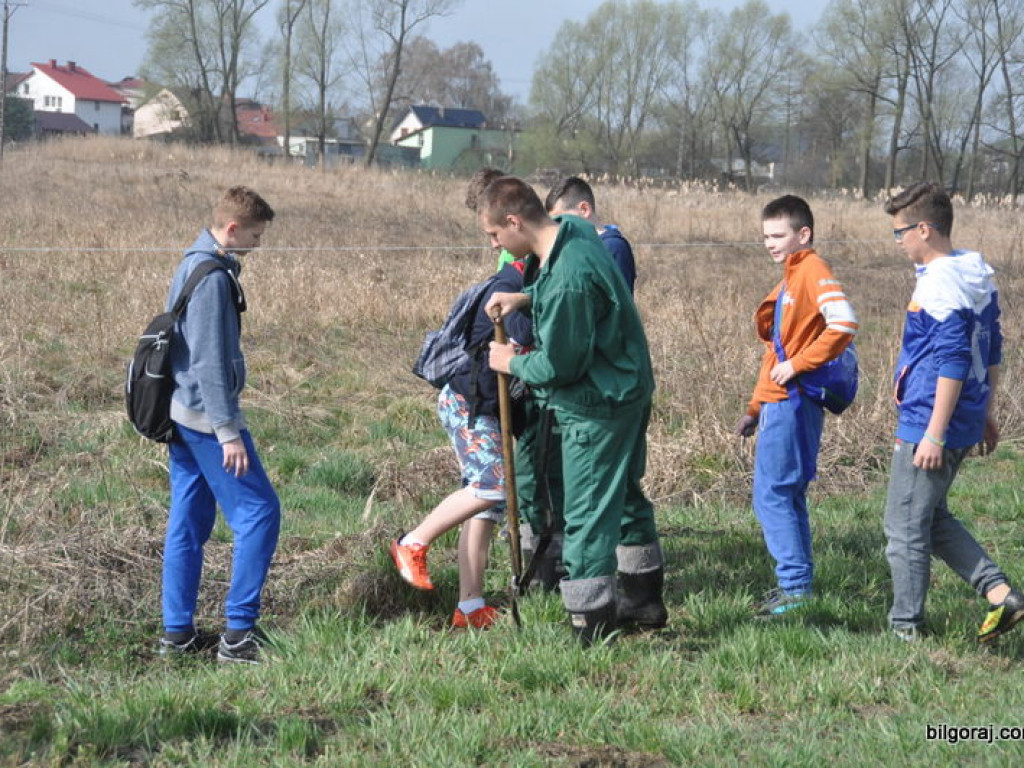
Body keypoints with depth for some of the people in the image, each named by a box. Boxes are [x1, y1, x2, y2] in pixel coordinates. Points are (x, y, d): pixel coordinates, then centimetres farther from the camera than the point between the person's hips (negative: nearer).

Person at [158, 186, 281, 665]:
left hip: (181, 413, 10)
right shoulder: (213, 277, -18)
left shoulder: (193, 266, 14)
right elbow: (210, 361, -21)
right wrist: (229, 432, -20)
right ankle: (238, 632, -4)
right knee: (258, 511, -4)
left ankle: (177, 633, 15)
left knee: (189, 522, 12)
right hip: (207, 415, -10)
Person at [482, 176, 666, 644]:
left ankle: (590, 624, 2)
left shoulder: (567, 279, -30)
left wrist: (512, 363, -4)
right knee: (625, 495, 22)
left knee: (586, 515, -3)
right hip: (630, 389, 10)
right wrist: (526, 299, 4)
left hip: (597, 407, -10)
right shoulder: (575, 233, -1)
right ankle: (642, 598, 34)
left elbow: (558, 365, -23)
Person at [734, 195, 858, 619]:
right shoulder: (789, 278, 19)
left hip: (792, 404, -10)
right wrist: (755, 408, 22)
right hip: (779, 404, 10)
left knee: (771, 495, -9)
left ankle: (795, 584, -7)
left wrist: (796, 365, -22)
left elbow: (843, 324, -28)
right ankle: (796, 582, 17)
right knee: (788, 496, 12)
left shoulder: (812, 271, -11)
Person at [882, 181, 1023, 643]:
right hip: (967, 423, 10)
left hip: (927, 426, -10)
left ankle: (905, 628, 13)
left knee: (904, 529, 3)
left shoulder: (939, 284, -20)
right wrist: (985, 414, 24)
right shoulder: (977, 273, 10)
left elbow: (953, 362, -24)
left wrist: (934, 434, -22)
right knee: (932, 518, 21)